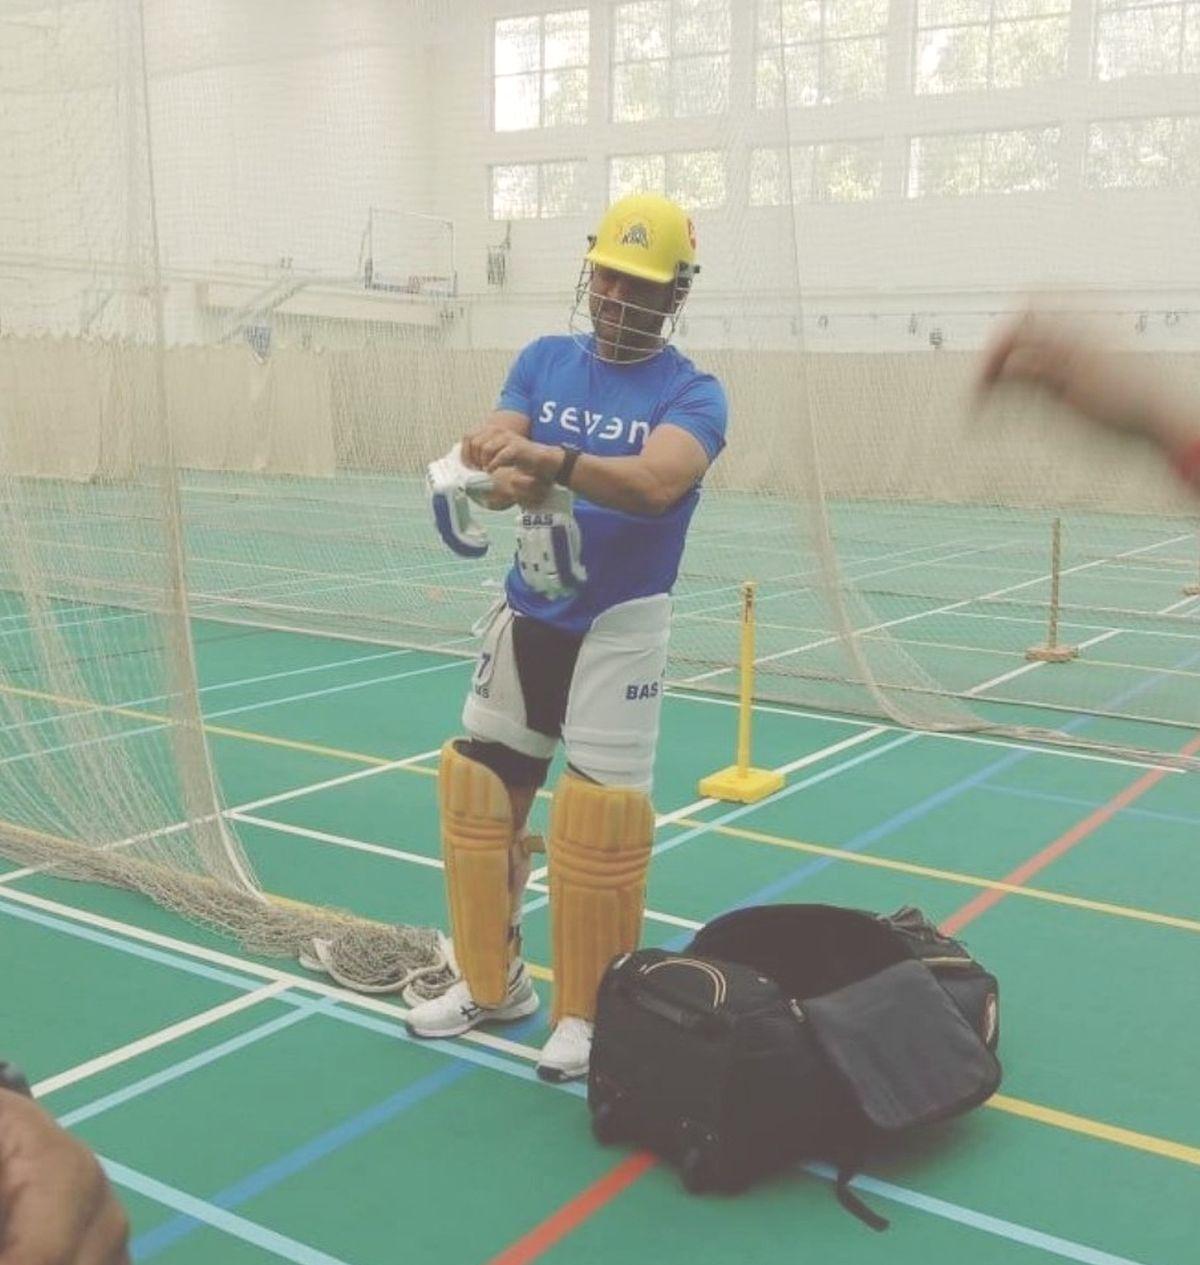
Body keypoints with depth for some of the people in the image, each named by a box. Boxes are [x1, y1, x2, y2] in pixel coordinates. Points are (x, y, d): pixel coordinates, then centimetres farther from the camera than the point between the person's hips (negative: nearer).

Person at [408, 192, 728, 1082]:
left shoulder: (693, 393, -10)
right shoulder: (545, 359, 5)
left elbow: (657, 483, -30)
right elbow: (494, 450, -8)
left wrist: (552, 461, -46)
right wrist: (497, 470, -32)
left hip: (620, 627, -5)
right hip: (526, 616, 5)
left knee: (598, 819, -7)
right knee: (477, 793, 10)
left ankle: (585, 1011, 14)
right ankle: (491, 982, 29)